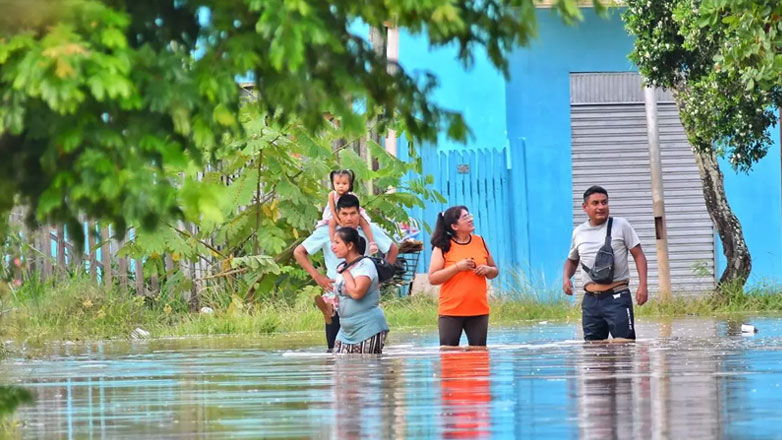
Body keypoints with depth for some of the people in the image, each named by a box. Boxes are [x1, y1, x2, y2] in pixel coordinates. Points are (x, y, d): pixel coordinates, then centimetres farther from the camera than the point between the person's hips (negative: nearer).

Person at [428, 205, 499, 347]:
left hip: (479, 310, 4)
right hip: (451, 312, -4)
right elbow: (432, 278, -9)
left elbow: (495, 271, 18)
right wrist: (457, 267, -17)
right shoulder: (443, 247, -3)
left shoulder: (480, 242, 9)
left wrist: (487, 270, -5)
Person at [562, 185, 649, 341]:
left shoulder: (621, 226, 1)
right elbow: (572, 260, 26)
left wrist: (642, 285, -9)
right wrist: (566, 278, 4)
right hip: (591, 299, 4)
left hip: (617, 297, -4)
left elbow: (638, 255, 2)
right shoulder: (578, 232, 11)